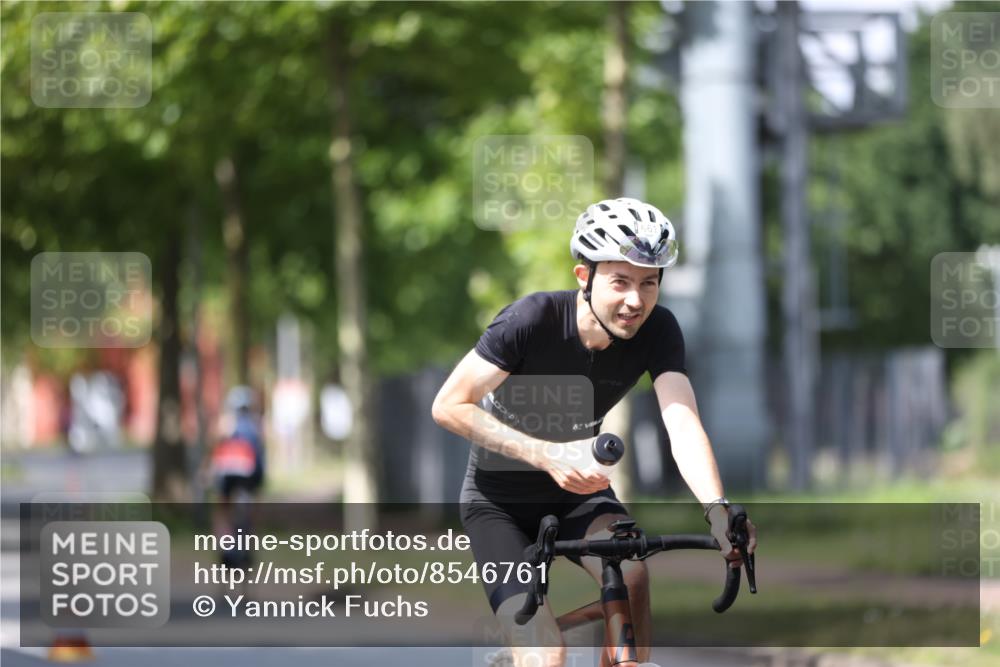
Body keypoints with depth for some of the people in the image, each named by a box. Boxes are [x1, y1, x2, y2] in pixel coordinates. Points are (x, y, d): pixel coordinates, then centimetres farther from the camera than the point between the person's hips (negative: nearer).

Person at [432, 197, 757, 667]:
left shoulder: (657, 332, -18)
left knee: (631, 576, -28)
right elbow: (449, 406, -25)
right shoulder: (534, 319, -27)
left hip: (577, 495, 3)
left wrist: (718, 511, -49)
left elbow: (682, 423, -30)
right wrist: (549, 456, -35)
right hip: (500, 500, -3)